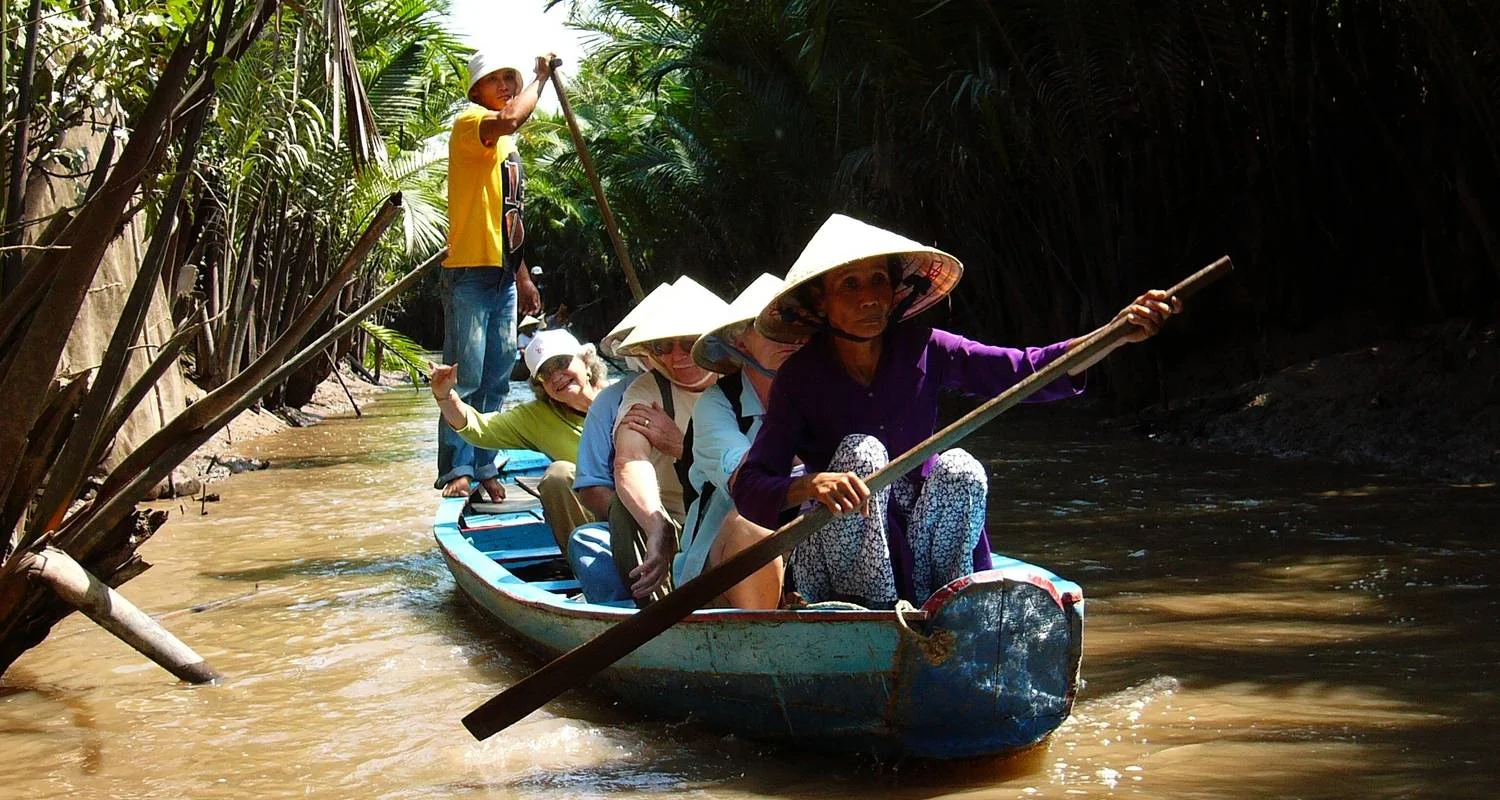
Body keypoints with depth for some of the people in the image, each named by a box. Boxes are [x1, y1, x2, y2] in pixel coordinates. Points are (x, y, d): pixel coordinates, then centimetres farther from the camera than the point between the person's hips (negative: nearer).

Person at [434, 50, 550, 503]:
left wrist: (523, 277, 22)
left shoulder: (507, 145, 22)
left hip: (503, 274, 9)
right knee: (465, 377, -10)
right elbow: (511, 117, -28)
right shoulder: (469, 124, -4)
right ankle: (456, 470, -8)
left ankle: (483, 467, 13)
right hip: (470, 271, -8)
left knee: (496, 380, 8)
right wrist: (542, 77, -13)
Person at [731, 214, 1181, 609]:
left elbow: (1028, 371, -13)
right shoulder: (801, 379, -12)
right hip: (837, 573, -2)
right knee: (859, 452, -28)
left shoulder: (922, 351, -4)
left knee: (958, 469, -25)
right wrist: (809, 486, -42)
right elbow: (748, 489, -20)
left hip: (919, 546, 2)